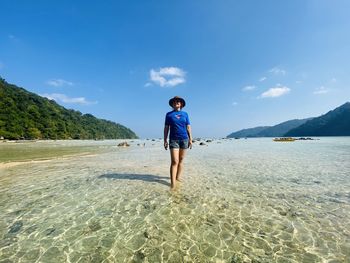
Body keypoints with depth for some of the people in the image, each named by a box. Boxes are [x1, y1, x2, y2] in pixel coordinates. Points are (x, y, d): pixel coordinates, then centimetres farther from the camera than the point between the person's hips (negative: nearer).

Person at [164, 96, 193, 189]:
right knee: (174, 161, -10)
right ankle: (173, 182, -8)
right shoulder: (169, 114, 7)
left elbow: (188, 127, 10)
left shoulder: (185, 114, 10)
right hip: (173, 139, -2)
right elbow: (166, 128, 6)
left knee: (181, 160, 9)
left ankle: (178, 177, 23)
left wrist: (190, 139, 3)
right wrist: (165, 140, 0)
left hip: (184, 139, 3)